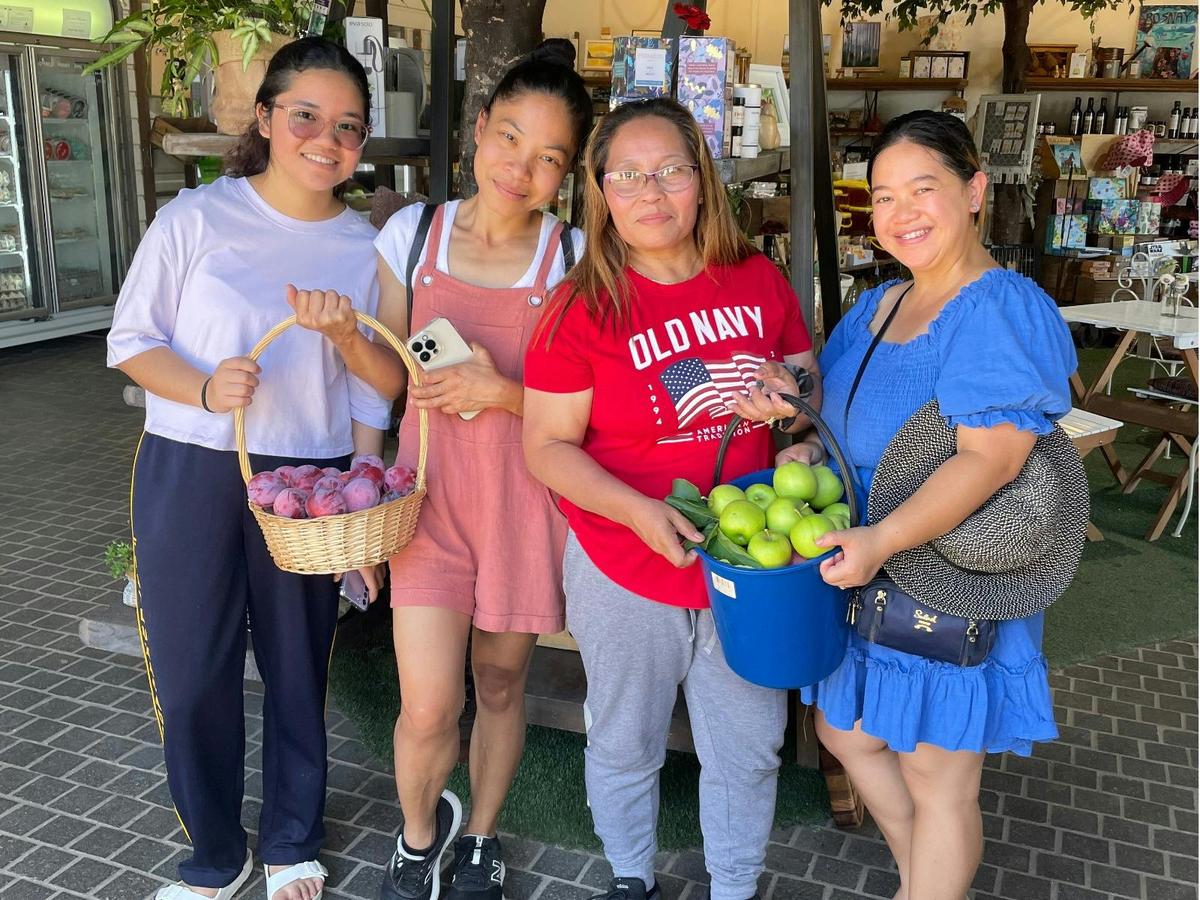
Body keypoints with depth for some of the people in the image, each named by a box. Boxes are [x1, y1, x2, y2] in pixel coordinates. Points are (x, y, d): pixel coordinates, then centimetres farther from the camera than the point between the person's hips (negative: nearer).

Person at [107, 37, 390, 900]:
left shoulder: (364, 248, 3)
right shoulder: (197, 218, -4)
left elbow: (367, 390, 5)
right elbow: (131, 340, -1)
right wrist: (204, 389, -20)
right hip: (190, 473, -1)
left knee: (299, 670, 11)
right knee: (190, 673, 5)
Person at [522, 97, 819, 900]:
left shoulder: (759, 279, -2)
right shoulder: (584, 308, -11)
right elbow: (547, 447, -10)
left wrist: (792, 404, -14)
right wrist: (639, 512, -25)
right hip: (625, 571, -2)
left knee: (748, 749, 17)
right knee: (626, 745, 18)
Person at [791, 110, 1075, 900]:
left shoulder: (1002, 311, -19)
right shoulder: (878, 306, 7)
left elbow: (991, 456, -28)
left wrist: (882, 540, -38)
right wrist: (808, 448, -5)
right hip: (868, 576, 9)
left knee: (938, 778, 8)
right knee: (846, 731, 23)